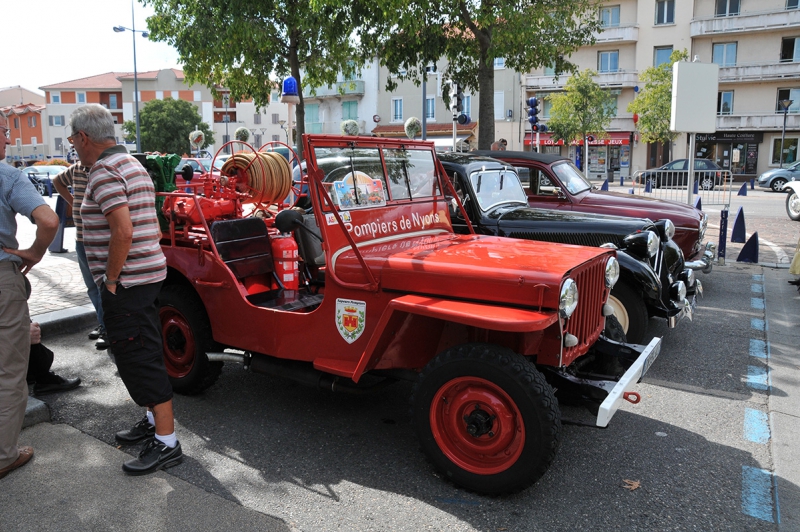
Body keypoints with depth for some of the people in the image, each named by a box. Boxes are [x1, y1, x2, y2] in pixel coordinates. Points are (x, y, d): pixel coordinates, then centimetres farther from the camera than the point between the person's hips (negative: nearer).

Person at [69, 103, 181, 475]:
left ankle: (166, 444, 1)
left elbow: (123, 231, -26)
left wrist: (111, 279, -16)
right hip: (148, 274, 10)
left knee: (140, 360, -5)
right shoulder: (132, 164, 17)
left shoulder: (105, 172, -15)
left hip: (127, 282, -10)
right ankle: (154, 420, 33)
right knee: (137, 356, 20)